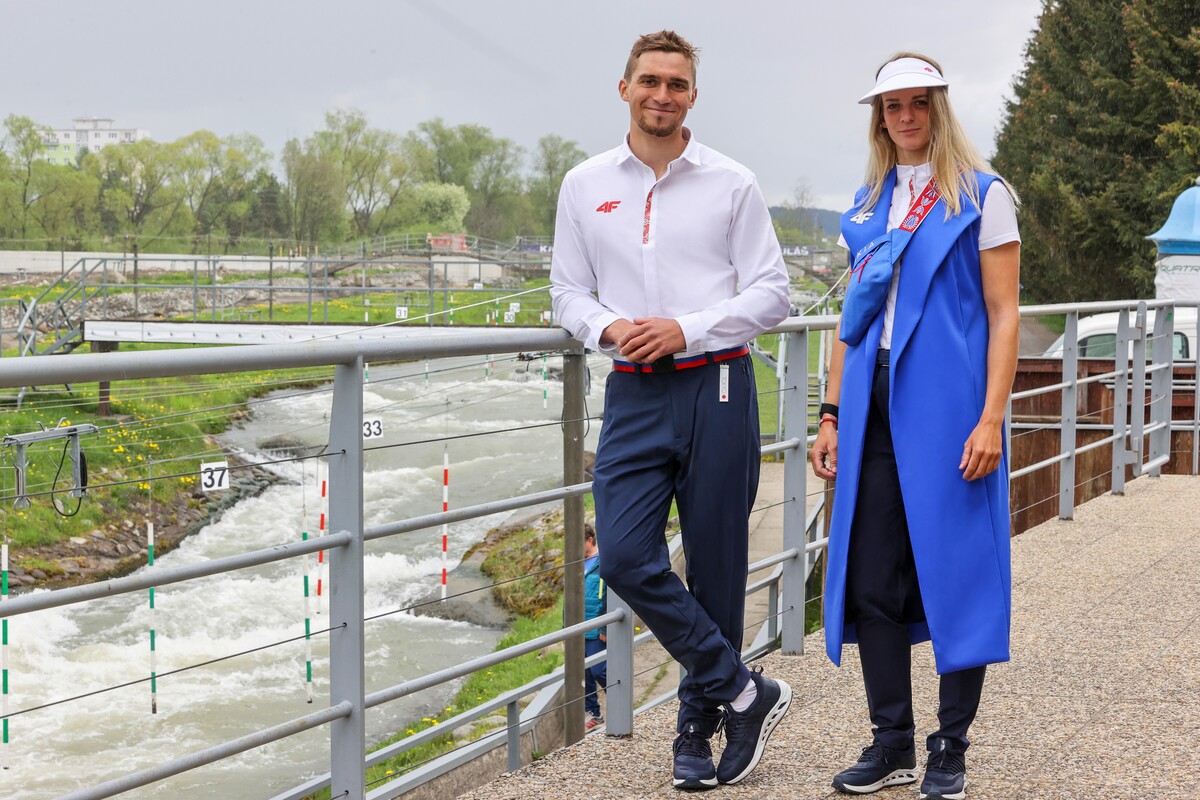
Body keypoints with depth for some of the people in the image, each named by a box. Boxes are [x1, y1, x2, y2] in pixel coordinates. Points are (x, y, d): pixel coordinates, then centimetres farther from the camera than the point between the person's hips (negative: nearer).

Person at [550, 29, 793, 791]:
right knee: (625, 555, -11)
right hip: (634, 394, 2)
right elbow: (569, 292, 13)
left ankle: (699, 726, 21)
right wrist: (609, 327, -9)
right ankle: (746, 692, 4)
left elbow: (771, 293, 0)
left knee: (715, 566, 3)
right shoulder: (585, 185, 10)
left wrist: (687, 329, -12)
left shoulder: (733, 184, 2)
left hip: (716, 390, -2)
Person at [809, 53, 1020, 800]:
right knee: (870, 578, 4)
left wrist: (991, 417, -14)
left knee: (956, 570, 0)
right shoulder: (870, 203, 15)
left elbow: (1004, 315, -5)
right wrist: (833, 414, 11)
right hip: (875, 406, 5)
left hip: (949, 404, -5)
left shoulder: (981, 195, -1)